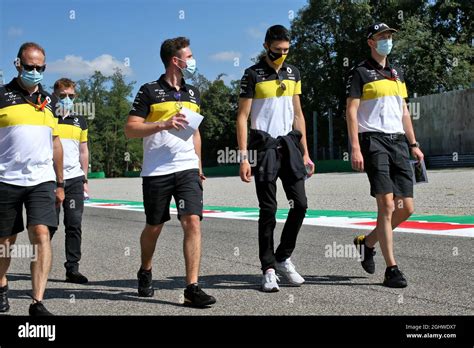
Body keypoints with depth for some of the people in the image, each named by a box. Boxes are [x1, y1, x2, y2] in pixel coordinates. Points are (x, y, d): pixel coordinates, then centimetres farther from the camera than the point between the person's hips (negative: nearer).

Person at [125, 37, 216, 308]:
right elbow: (130, 129, -6)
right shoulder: (150, 91, -1)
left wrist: (199, 166, 21)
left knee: (193, 222, -11)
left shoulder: (193, 93, 15)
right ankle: (145, 273, 36)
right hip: (156, 171, -3)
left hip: (187, 169, 3)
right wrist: (163, 125, -18)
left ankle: (192, 288, -10)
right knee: (154, 227, 9)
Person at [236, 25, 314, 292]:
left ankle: (284, 258, 19)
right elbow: (242, 117, -5)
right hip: (264, 144, -5)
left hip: (289, 142, 5)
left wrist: (305, 153, 11)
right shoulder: (253, 75, -3)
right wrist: (244, 158, -13)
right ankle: (269, 270, 6)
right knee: (268, 209, -3)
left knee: (300, 204, 1)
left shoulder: (293, 73, 13)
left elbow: (297, 114, 16)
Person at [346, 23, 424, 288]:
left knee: (406, 208, 2)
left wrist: (413, 144, 15)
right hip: (373, 140, -6)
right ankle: (392, 269, -7)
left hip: (398, 141, 7)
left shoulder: (397, 73, 21)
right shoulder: (361, 72, 1)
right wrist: (356, 148, -15)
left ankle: (367, 243, 23)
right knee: (387, 205, -12)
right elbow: (351, 111, -5)